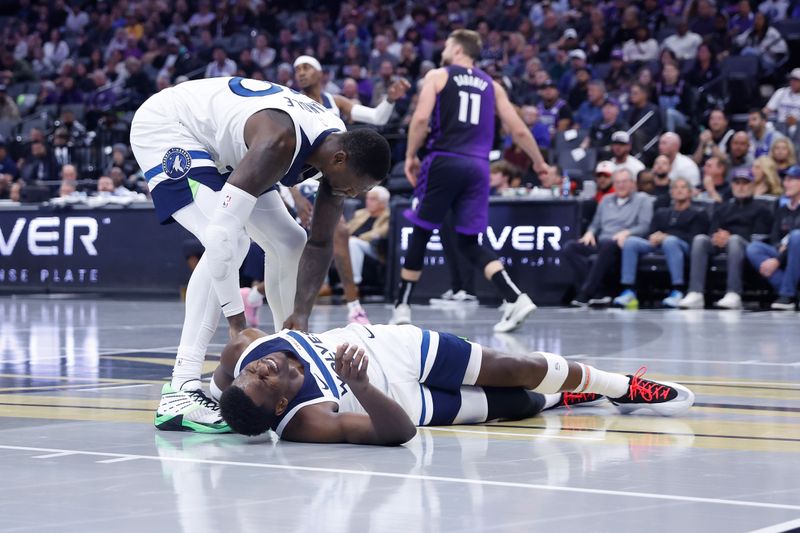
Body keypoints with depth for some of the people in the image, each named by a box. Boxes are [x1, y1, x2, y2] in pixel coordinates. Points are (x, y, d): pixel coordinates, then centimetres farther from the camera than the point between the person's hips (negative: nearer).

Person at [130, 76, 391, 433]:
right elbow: (221, 233, -41)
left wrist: (301, 312, -12)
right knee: (230, 242, -27)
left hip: (218, 145, 10)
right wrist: (236, 320, -36)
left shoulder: (339, 148, -11)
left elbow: (320, 242, -1)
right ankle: (180, 392, -32)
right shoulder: (280, 144, -37)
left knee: (289, 243, 9)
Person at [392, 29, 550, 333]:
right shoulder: (492, 85, 17)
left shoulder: (437, 76, 7)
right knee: (469, 244, 8)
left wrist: (410, 155, 2)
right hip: (478, 166, 4)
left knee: (421, 233, 9)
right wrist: (538, 162, 25)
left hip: (444, 161, -4)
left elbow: (421, 118, -8)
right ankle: (515, 298, -11)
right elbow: (519, 130, 13)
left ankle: (402, 306, 13)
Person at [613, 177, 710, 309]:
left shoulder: (698, 213, 18)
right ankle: (628, 291, -31)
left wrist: (666, 237, -12)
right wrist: (654, 238, -8)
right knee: (630, 241, -24)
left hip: (683, 246, -4)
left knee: (670, 241, -40)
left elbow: (694, 238, 1)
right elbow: (651, 233, 19)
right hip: (657, 246, 4)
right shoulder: (661, 213, 32)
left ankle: (678, 292, -43)